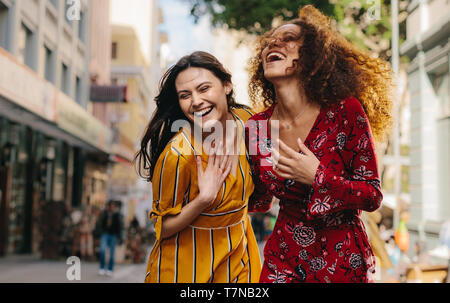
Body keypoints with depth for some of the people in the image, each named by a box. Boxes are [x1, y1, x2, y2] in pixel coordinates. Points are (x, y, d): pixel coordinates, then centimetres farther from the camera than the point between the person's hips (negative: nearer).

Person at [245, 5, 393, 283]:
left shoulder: (346, 112, -16)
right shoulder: (256, 127, -6)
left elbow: (373, 196, -12)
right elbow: (259, 201, 6)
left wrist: (318, 178, -26)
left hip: (343, 260, -2)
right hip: (284, 257, 3)